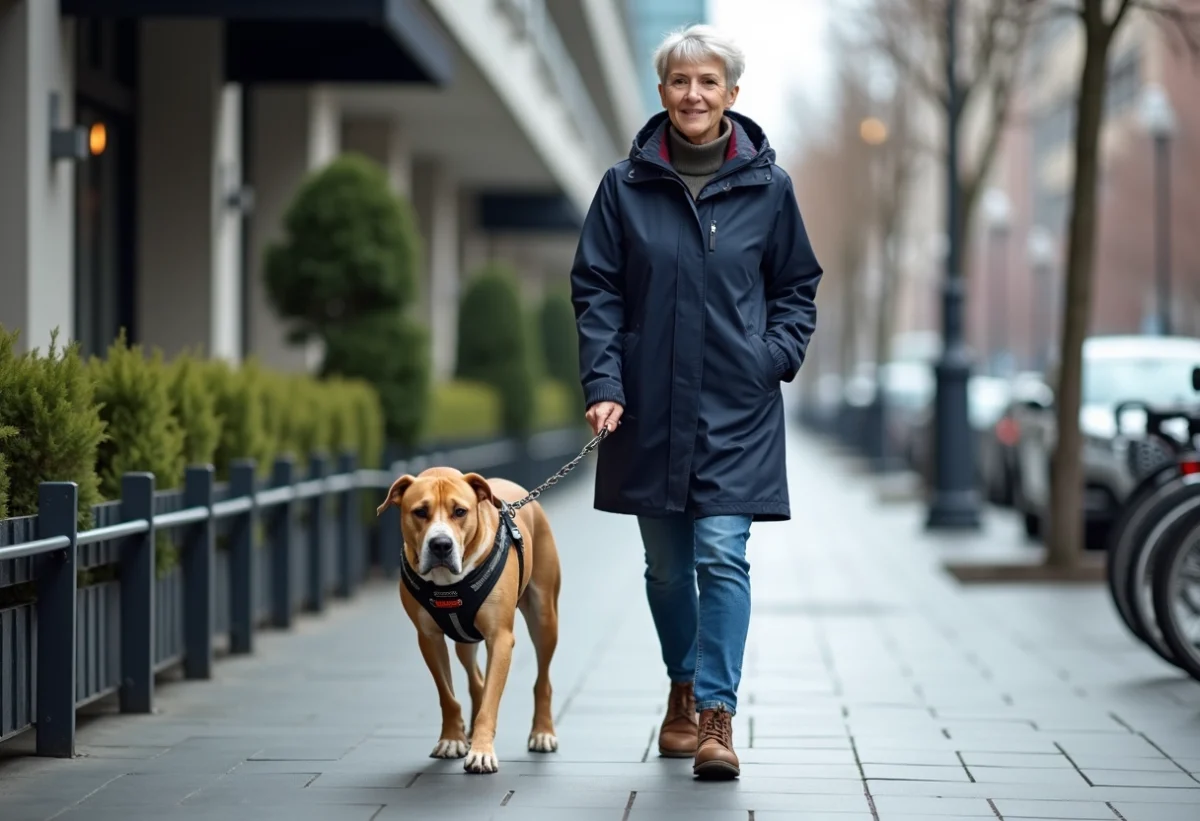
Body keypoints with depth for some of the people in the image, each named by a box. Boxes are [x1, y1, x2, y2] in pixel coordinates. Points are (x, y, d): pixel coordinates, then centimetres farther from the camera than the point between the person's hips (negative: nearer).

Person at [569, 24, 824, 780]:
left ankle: (717, 716, -10)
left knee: (722, 557, -11)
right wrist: (603, 383, -7)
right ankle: (684, 688, 33)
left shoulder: (767, 186, 1)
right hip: (650, 407, 2)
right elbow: (596, 290, 3)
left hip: (737, 411, -2)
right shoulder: (626, 185, 1)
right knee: (666, 565, 12)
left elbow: (798, 288, 10)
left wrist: (776, 357, -4)